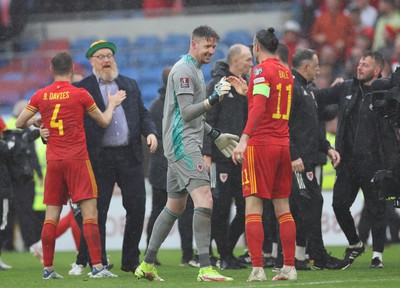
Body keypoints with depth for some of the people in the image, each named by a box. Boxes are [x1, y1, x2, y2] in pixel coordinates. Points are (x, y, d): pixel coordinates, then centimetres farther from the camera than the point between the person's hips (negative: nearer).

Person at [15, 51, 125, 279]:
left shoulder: (41, 96, 4)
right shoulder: (80, 94, -4)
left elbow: (19, 123, 11)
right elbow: (104, 122, 7)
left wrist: (35, 121, 30)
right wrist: (112, 104, 25)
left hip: (53, 161, 4)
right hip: (78, 159, -4)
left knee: (51, 216, 8)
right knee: (90, 213, -6)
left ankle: (48, 269, 8)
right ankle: (97, 267, -13)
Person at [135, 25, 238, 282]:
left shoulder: (195, 70, 21)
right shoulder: (183, 70, -11)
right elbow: (186, 112, -19)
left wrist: (215, 135, 26)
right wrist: (214, 99, -29)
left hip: (183, 145, 11)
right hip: (183, 144, -11)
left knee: (175, 206, 15)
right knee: (204, 200, -19)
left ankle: (147, 265, 19)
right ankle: (205, 268, -25)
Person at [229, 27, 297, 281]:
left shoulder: (261, 70, -9)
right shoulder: (286, 73, 14)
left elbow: (258, 109, -21)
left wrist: (244, 139, -25)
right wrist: (247, 91, 30)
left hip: (260, 144, -7)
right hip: (283, 144, 7)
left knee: (253, 207, -6)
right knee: (283, 208, 10)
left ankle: (257, 269, -13)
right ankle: (290, 267, 7)